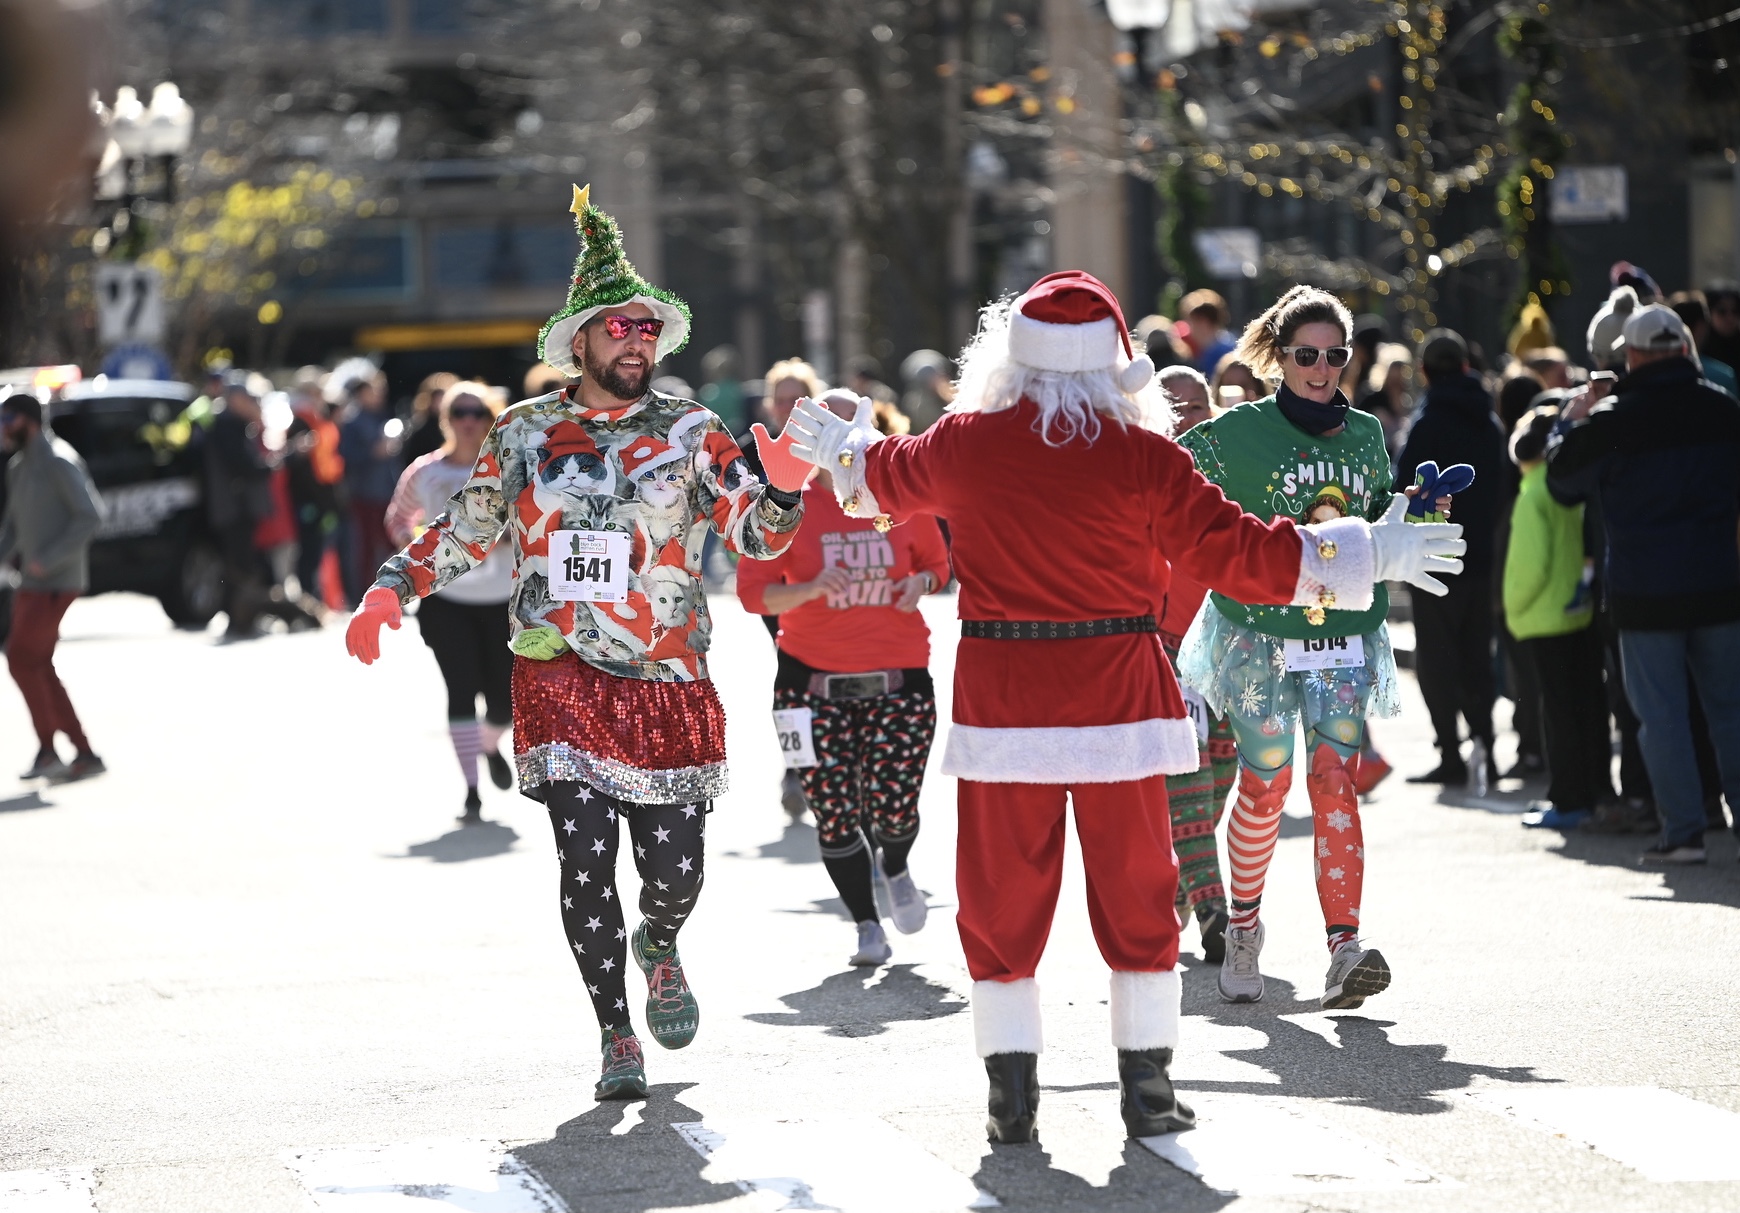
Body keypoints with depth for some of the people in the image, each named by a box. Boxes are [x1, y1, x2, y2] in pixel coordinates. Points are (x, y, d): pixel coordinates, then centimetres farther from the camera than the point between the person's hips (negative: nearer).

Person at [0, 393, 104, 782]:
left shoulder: (59, 462, -12)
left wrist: (49, 560, -22)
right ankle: (84, 753, 11)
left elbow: (90, 514, -19)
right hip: (31, 582, 9)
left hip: (56, 583, -9)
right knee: (38, 667, 7)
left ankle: (47, 750, -9)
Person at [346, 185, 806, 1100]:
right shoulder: (524, 434, 7)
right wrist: (390, 589, 1)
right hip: (560, 681, 0)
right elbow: (462, 533, 15)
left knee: (675, 867, 0)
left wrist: (782, 494, -26)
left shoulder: (687, 434, 4)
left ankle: (658, 950, 37)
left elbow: (757, 533, -4)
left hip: (668, 683, 0)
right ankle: (616, 1040, 4)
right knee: (585, 857, -9)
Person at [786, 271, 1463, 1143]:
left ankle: (1011, 1095, 7)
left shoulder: (963, 444, -1)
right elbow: (1229, 549, -8)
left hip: (1001, 702, 1)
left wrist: (845, 454, 45)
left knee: (1001, 892, 8)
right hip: (1118, 701, -1)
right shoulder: (1140, 457, -10)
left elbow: (891, 479, 21)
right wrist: (1363, 558, 0)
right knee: (1134, 891, 9)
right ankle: (1146, 1088, 9)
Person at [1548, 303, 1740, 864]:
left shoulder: (1610, 422, -12)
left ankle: (1683, 829, -1)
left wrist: (1568, 424, 20)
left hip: (1645, 591, -3)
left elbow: (1563, 480, 4)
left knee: (1662, 713, 1)